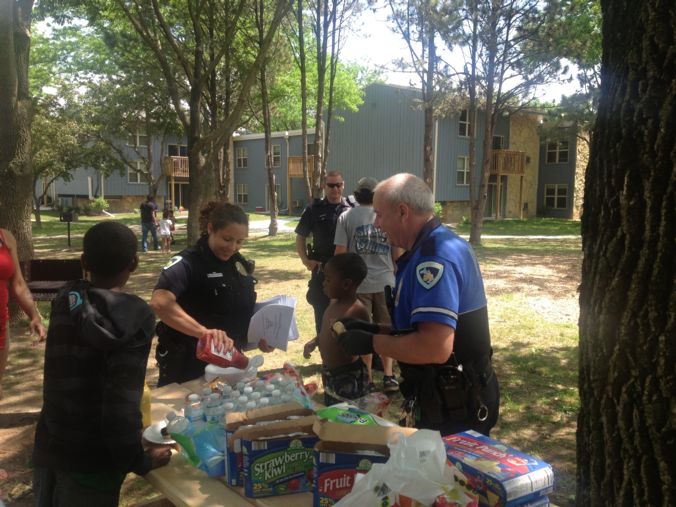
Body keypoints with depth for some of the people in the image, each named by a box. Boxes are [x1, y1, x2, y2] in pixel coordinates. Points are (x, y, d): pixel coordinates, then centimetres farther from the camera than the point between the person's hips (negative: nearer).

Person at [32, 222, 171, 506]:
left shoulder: (65, 299, -1)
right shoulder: (134, 317, -19)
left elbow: (68, 379, 10)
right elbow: (122, 400, -23)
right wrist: (138, 460, -12)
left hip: (48, 447, 5)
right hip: (91, 459, -5)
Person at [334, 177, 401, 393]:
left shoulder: (346, 217, -2)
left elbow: (340, 253, -5)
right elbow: (396, 252, 5)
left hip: (358, 283, -1)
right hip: (385, 281, 1)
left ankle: (367, 379, 13)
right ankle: (388, 377, 13)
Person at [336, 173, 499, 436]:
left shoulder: (435, 257, -24)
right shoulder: (442, 244, 10)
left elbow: (435, 347, -33)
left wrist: (371, 343, -20)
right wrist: (375, 330, 8)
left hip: (453, 409, -10)